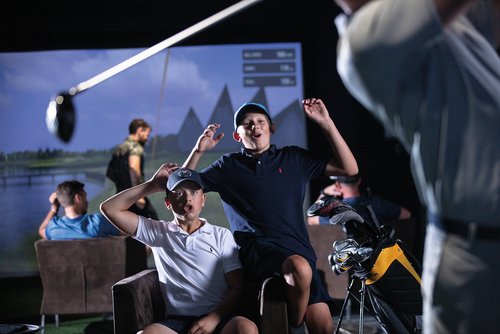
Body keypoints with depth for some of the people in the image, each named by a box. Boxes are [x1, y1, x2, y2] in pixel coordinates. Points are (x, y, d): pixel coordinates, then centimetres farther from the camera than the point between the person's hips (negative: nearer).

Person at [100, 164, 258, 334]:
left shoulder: (221, 235, 14)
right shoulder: (159, 232, 17)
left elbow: (237, 288, 7)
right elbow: (109, 208, 12)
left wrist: (214, 318, -10)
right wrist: (153, 185, 13)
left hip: (218, 319, 0)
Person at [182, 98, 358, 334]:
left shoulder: (293, 158, 18)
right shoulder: (228, 166, 17)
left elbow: (349, 169, 14)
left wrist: (326, 123, 7)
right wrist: (198, 151, 1)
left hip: (298, 249, 3)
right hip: (255, 249, -2)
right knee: (299, 267, -35)